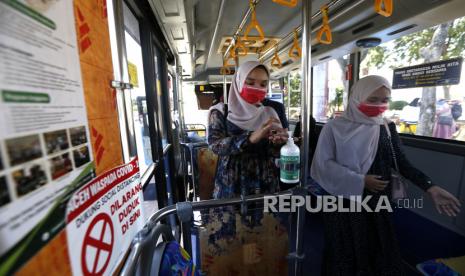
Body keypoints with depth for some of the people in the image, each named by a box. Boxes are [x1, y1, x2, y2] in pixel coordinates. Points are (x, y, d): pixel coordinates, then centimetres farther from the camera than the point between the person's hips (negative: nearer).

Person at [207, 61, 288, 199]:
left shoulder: (270, 113, 2)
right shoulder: (221, 112, -5)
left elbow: (274, 153, 0)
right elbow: (215, 144, -19)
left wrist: (277, 144, -23)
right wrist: (251, 137, -32)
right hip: (231, 186, -2)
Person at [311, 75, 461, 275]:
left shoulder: (387, 127, 2)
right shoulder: (335, 127, -11)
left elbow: (401, 162, 2)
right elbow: (323, 164, -14)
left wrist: (430, 187, -11)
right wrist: (360, 181, -17)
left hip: (376, 202, 4)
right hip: (343, 201, -3)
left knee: (379, 252, 16)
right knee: (345, 254, 11)